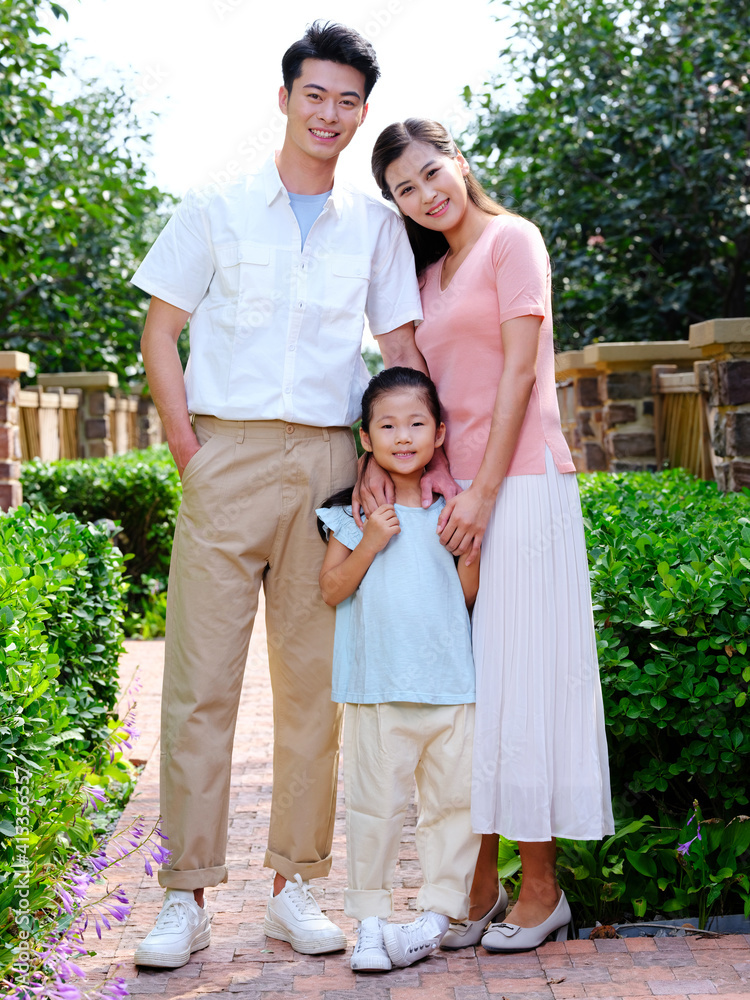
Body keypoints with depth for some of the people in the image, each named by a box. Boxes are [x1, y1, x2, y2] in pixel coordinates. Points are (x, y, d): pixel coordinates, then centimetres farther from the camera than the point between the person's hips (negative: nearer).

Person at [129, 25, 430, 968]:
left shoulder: (375, 225, 13)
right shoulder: (215, 211, 7)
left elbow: (401, 345, 15)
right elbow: (159, 333, 6)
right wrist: (187, 449, -4)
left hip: (328, 463, 2)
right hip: (227, 457, -2)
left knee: (313, 683, 4)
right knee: (201, 682, -4)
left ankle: (295, 886, 14)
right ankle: (186, 897, 2)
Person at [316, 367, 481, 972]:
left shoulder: (449, 509, 8)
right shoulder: (355, 512, 3)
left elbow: (467, 595, 8)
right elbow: (331, 590, 0)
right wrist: (369, 543, -12)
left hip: (450, 682, 2)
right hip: (380, 686, -2)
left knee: (454, 798, 4)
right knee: (377, 803, 0)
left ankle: (438, 914, 14)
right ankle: (370, 918, 10)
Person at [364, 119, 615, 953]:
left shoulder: (511, 239, -1)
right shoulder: (428, 274, 20)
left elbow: (520, 369, -9)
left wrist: (483, 493, -15)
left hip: (520, 486, -7)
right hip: (451, 491, 7)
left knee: (520, 679, -5)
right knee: (461, 682, 5)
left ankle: (540, 890, 3)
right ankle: (479, 884, 11)